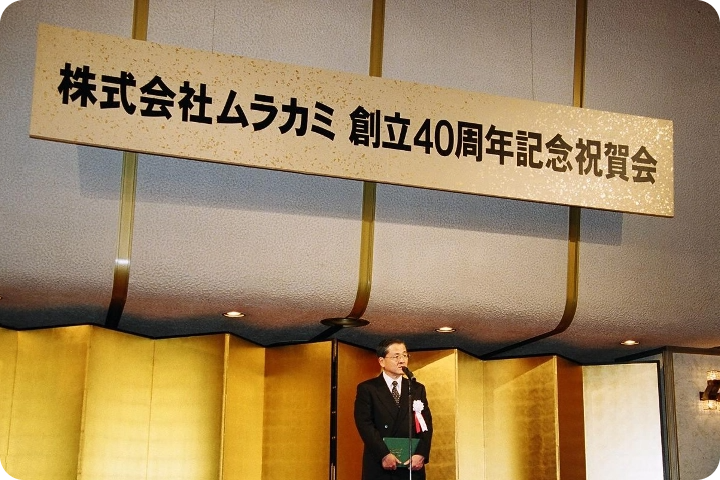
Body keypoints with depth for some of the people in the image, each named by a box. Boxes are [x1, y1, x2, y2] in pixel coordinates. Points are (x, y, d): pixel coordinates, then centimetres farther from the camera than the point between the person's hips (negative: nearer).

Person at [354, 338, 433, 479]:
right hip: (379, 467, -3)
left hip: (412, 466, 3)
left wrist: (421, 454, -9)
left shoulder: (418, 389, 15)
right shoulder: (367, 389, 3)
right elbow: (365, 425, -7)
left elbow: (426, 425, 7)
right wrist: (384, 454, -18)